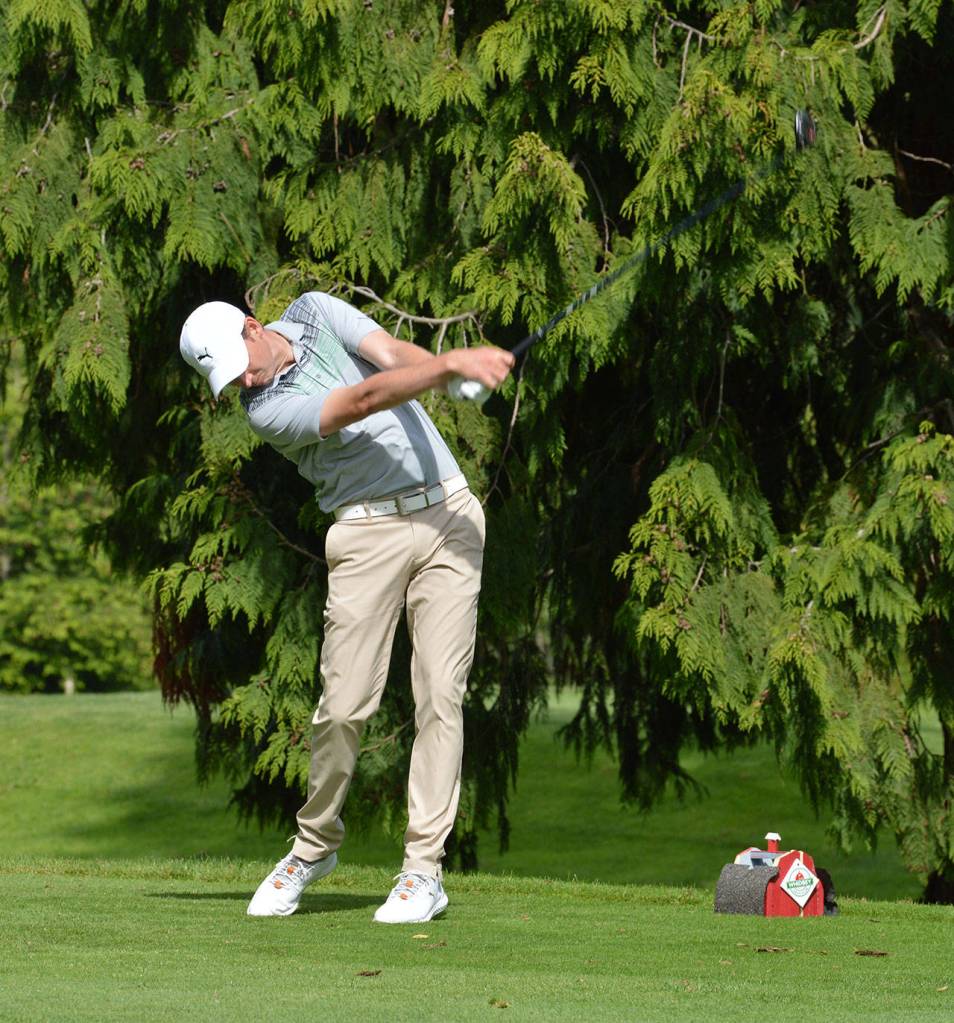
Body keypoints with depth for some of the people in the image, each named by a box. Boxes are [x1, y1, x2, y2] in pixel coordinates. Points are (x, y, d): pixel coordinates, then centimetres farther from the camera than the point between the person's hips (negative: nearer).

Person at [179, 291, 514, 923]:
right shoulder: (268, 411, -10)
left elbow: (393, 355, -4)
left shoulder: (315, 312, 7)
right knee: (345, 704, -7)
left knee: (441, 694, -6)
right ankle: (315, 846, 17)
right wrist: (452, 367, -34)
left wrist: (453, 365, -26)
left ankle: (424, 869, -6)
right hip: (368, 532, -3)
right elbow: (363, 400, -23)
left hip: (449, 511, 3)